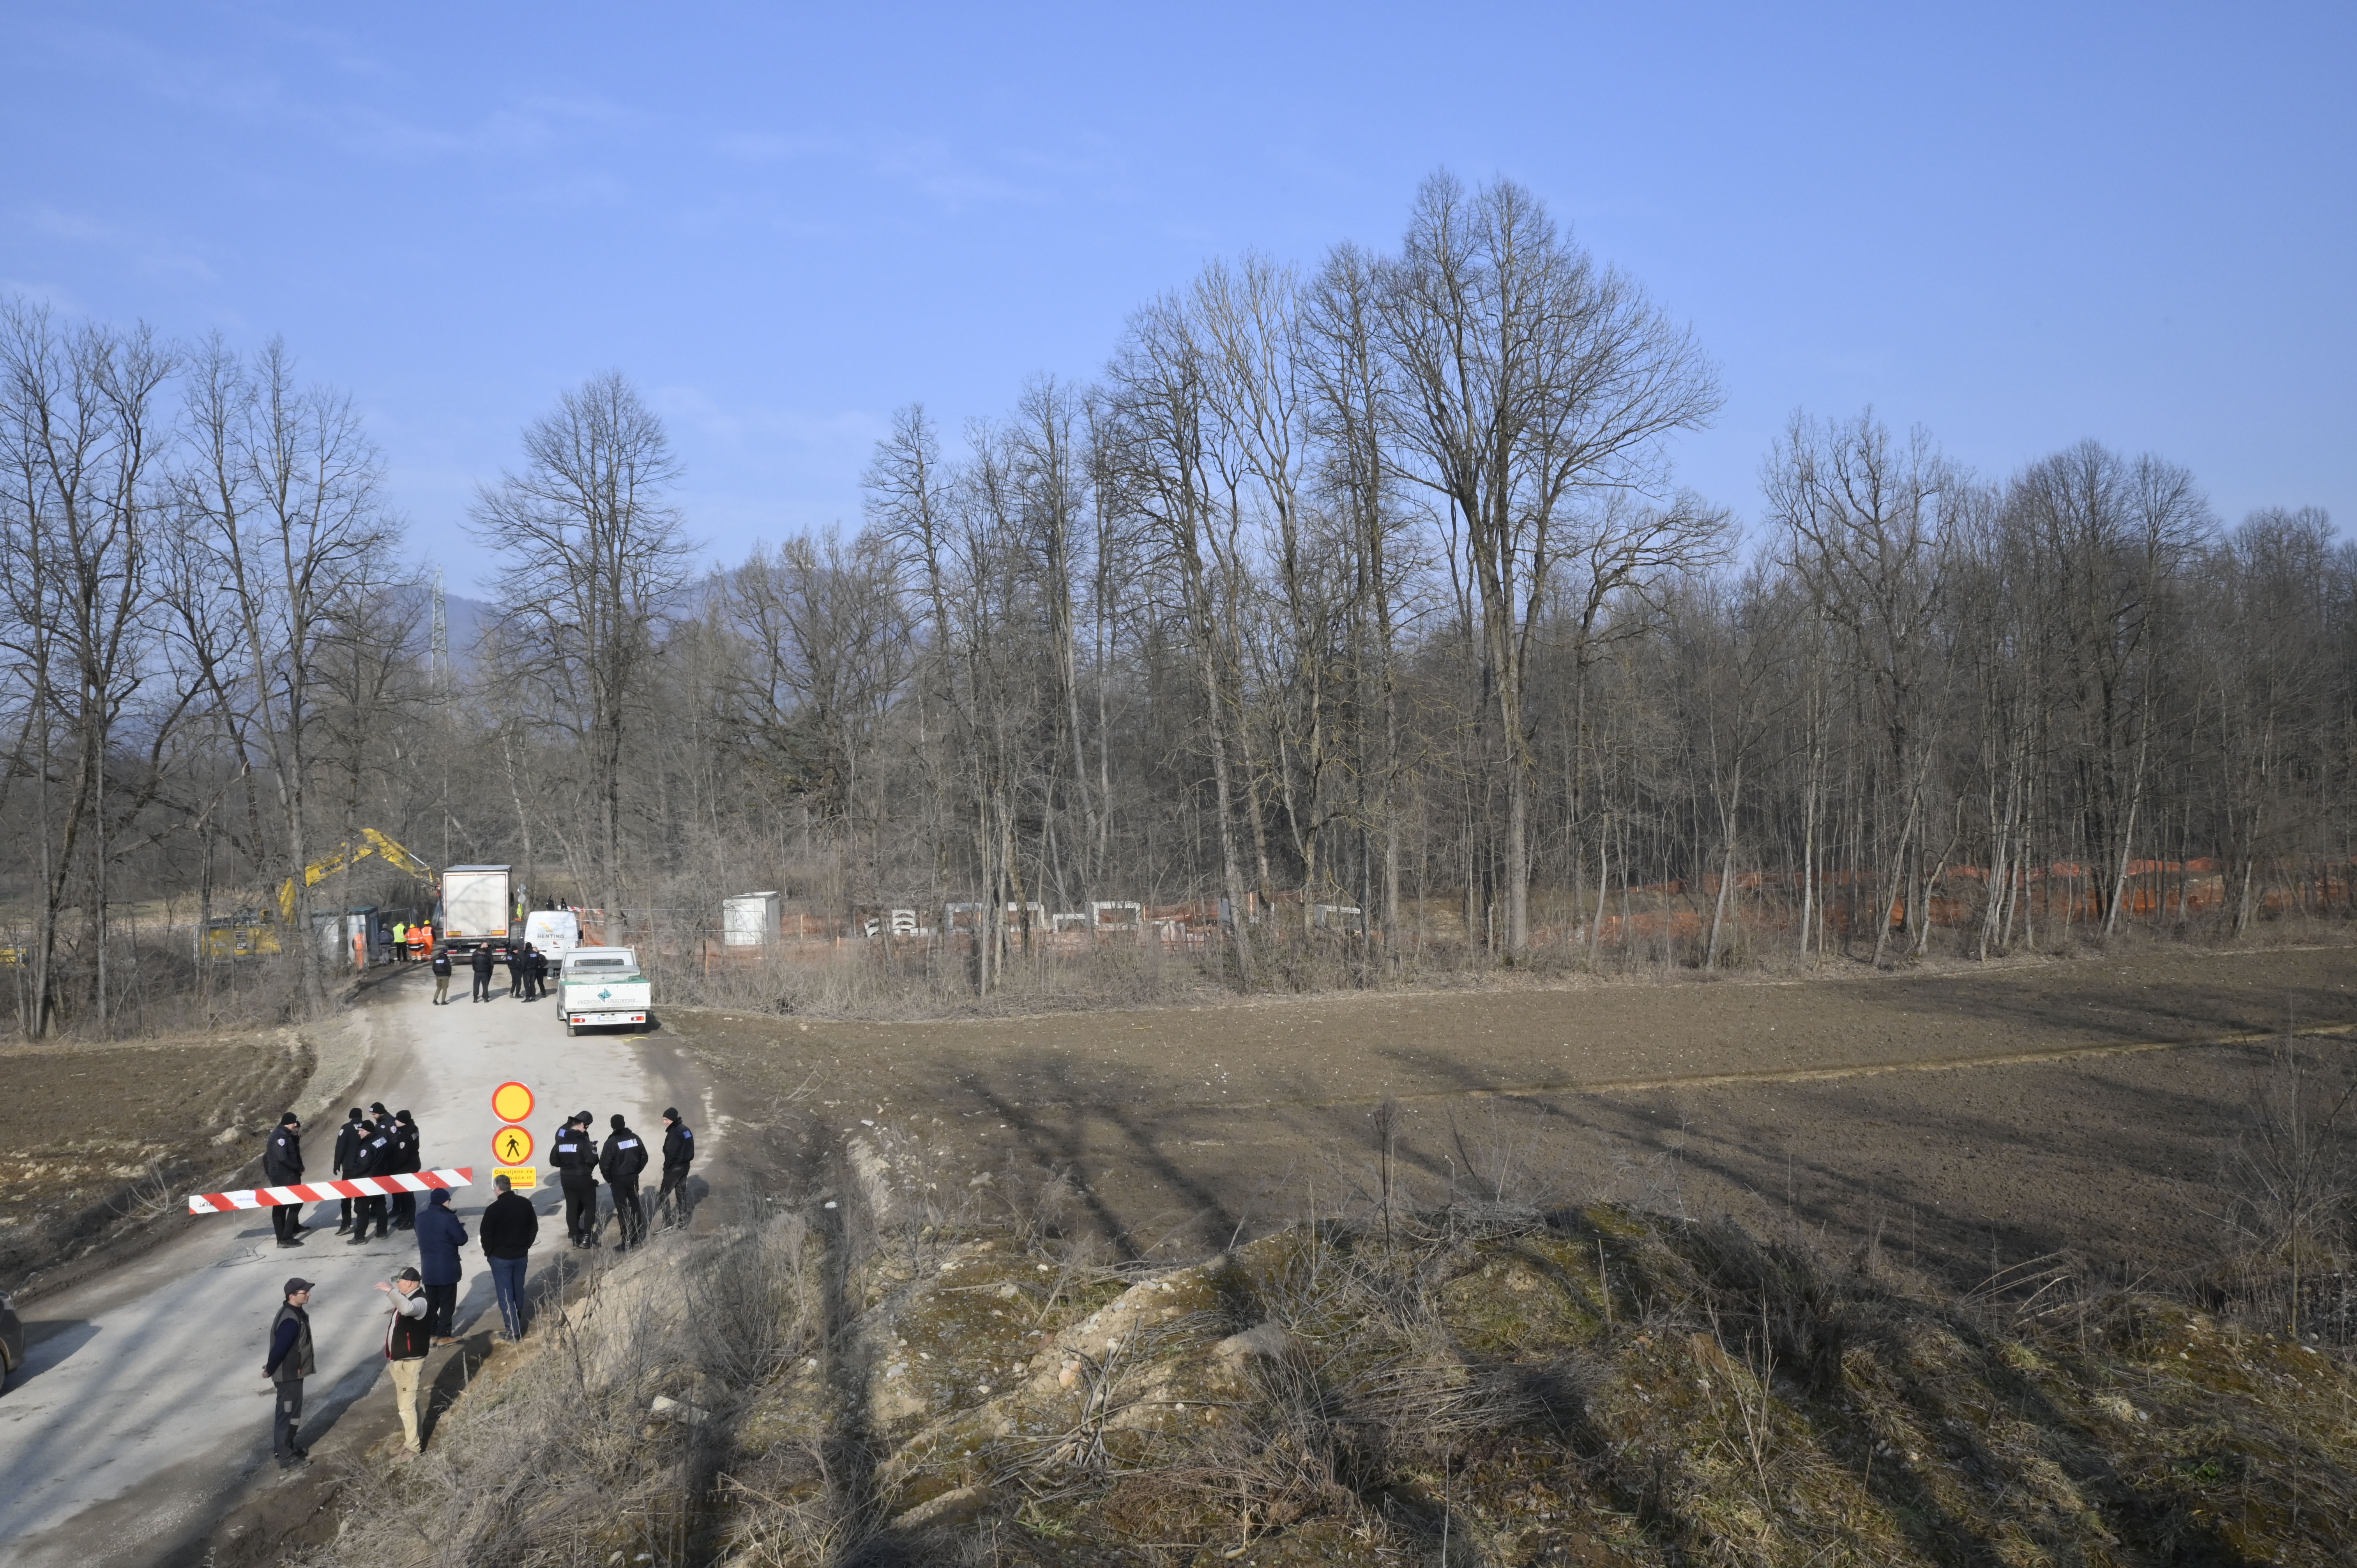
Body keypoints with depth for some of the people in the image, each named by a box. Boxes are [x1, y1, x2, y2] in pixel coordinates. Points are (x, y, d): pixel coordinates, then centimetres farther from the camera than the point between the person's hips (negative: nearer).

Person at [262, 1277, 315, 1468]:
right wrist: (269, 1371, -11)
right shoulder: (291, 1321, -29)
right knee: (288, 1415, 0)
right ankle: (286, 1458, 9)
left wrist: (271, 1369, 18)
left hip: (291, 1373, 10)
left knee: (286, 1412, 21)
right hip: (288, 1375, -10)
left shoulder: (294, 1313, 4)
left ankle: (283, 1449, 35)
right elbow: (279, 1349, -27)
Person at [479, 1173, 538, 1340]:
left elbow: (486, 1235, -12)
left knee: (505, 1294, 0)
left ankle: (514, 1331, -3)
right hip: (521, 1255, 5)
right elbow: (534, 1228, 7)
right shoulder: (525, 1204, -3)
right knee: (518, 1290, 21)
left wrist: (488, 1253, 4)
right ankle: (517, 1320, 38)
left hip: (501, 1257, -5)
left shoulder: (493, 1209, -19)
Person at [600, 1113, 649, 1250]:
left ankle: (626, 1241, 2)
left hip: (618, 1180, -5)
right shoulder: (634, 1138, -1)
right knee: (635, 1206, 17)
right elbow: (644, 1157, 6)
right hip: (633, 1178, 5)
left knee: (622, 1210, 1)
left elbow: (605, 1164, -18)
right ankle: (637, 1237, 25)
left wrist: (609, 1179, -3)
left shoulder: (612, 1142, -17)